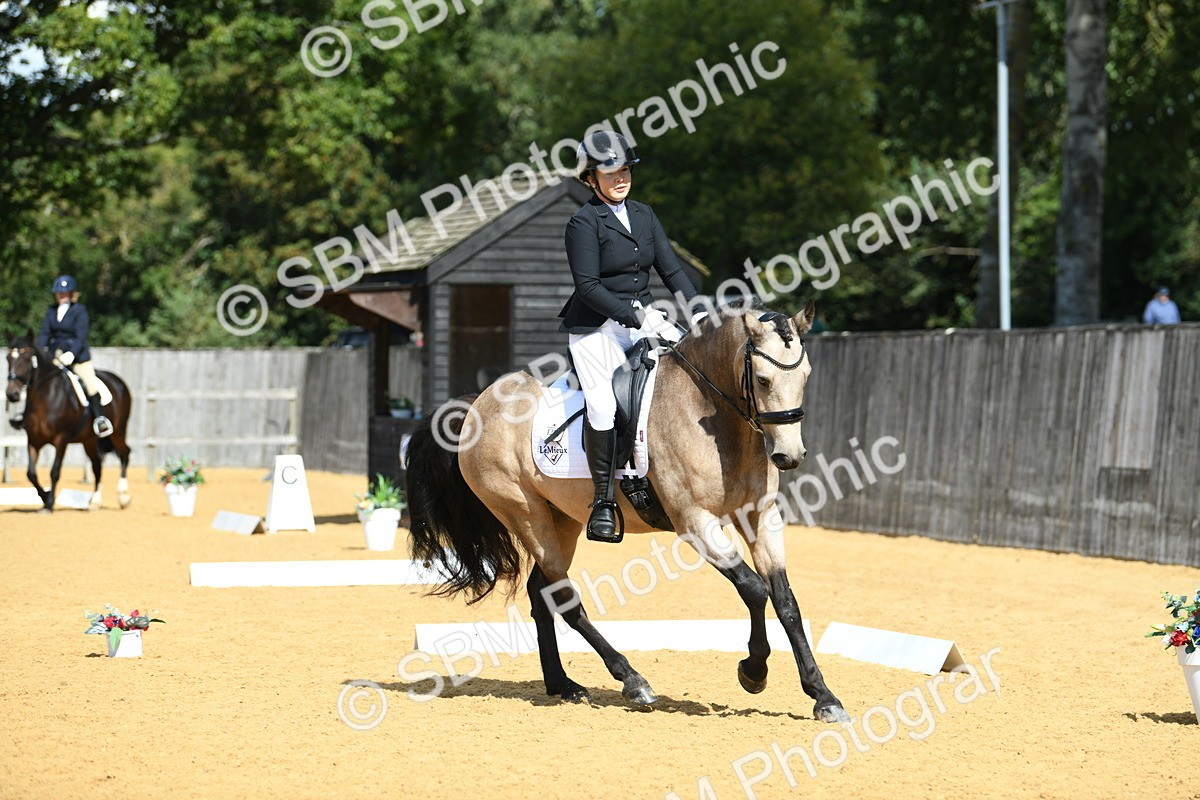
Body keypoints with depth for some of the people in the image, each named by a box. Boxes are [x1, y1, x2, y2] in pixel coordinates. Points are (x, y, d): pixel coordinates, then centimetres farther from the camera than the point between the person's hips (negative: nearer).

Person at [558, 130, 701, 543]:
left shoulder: (644, 215, 12)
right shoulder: (584, 223, -8)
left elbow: (671, 269, 10)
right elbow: (588, 286, -16)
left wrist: (697, 312, -6)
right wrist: (639, 316, -24)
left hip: (643, 321, 6)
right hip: (596, 328, -6)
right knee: (603, 404, -24)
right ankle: (603, 501, -14)